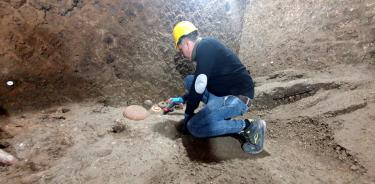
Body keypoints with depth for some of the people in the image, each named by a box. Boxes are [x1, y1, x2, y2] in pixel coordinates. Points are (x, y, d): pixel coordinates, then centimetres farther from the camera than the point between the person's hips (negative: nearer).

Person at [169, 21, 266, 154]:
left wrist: (188, 114, -3)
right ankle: (220, 115, 7)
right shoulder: (207, 47, 15)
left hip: (237, 98, -10)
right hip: (224, 93, 10)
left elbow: (199, 88, -18)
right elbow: (198, 84, 25)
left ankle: (247, 126, -8)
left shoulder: (205, 47, -16)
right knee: (189, 80, 11)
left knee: (193, 127, -18)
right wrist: (183, 99, 30)